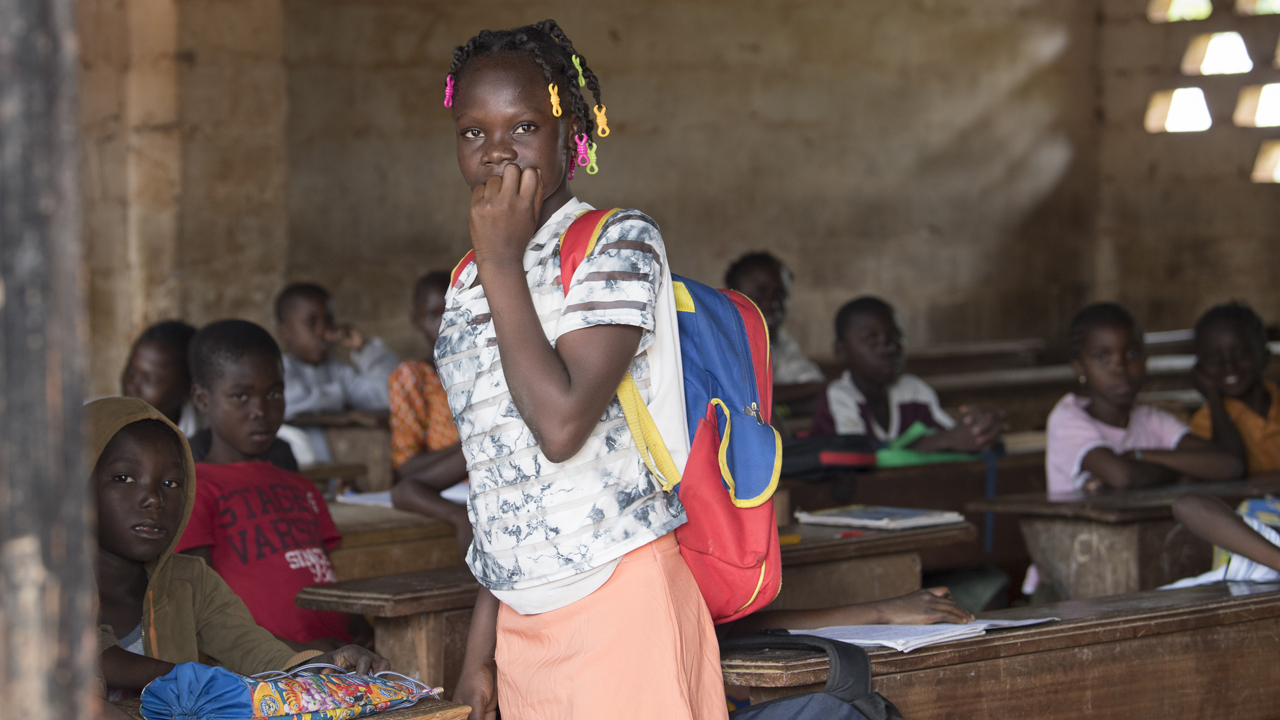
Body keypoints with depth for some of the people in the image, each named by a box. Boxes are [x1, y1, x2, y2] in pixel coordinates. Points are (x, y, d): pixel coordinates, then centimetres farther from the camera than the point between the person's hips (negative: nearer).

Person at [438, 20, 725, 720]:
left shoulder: (619, 242, -7)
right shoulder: (468, 284, 13)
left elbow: (562, 425, -20)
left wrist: (503, 262, -13)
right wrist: (481, 644, 14)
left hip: (617, 605, -6)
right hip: (522, 623, 6)